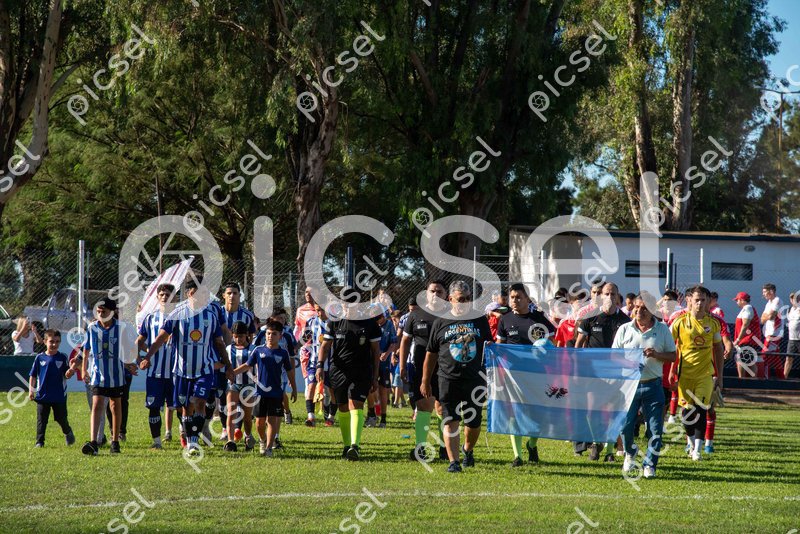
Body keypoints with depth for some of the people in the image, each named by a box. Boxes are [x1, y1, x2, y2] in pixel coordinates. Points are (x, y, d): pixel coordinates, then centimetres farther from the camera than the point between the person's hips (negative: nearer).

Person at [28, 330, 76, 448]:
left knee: (61, 418, 9)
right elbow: (33, 375, 6)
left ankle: (68, 433, 36)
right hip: (42, 395, 0)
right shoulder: (40, 358, 0)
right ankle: (39, 441, 8)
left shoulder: (62, 358, -1)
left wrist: (70, 373, -25)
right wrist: (31, 390, -1)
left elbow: (66, 375, -2)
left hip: (59, 395, 0)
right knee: (41, 419, 2)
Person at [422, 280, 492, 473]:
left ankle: (468, 450, 34)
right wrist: (425, 381, 8)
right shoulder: (441, 323, 5)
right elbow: (431, 354, 9)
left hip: (475, 379, 1)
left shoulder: (480, 320, 9)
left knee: (474, 422, 8)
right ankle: (454, 461, -7)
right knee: (451, 422, -7)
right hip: (449, 379, -1)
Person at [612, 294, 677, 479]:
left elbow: (673, 356, 7)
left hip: (653, 385, 0)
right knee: (625, 425, -2)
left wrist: (656, 355, -12)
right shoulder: (624, 329, 7)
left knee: (655, 428, -4)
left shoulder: (662, 329, 5)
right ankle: (629, 454, 27)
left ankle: (649, 465, 8)